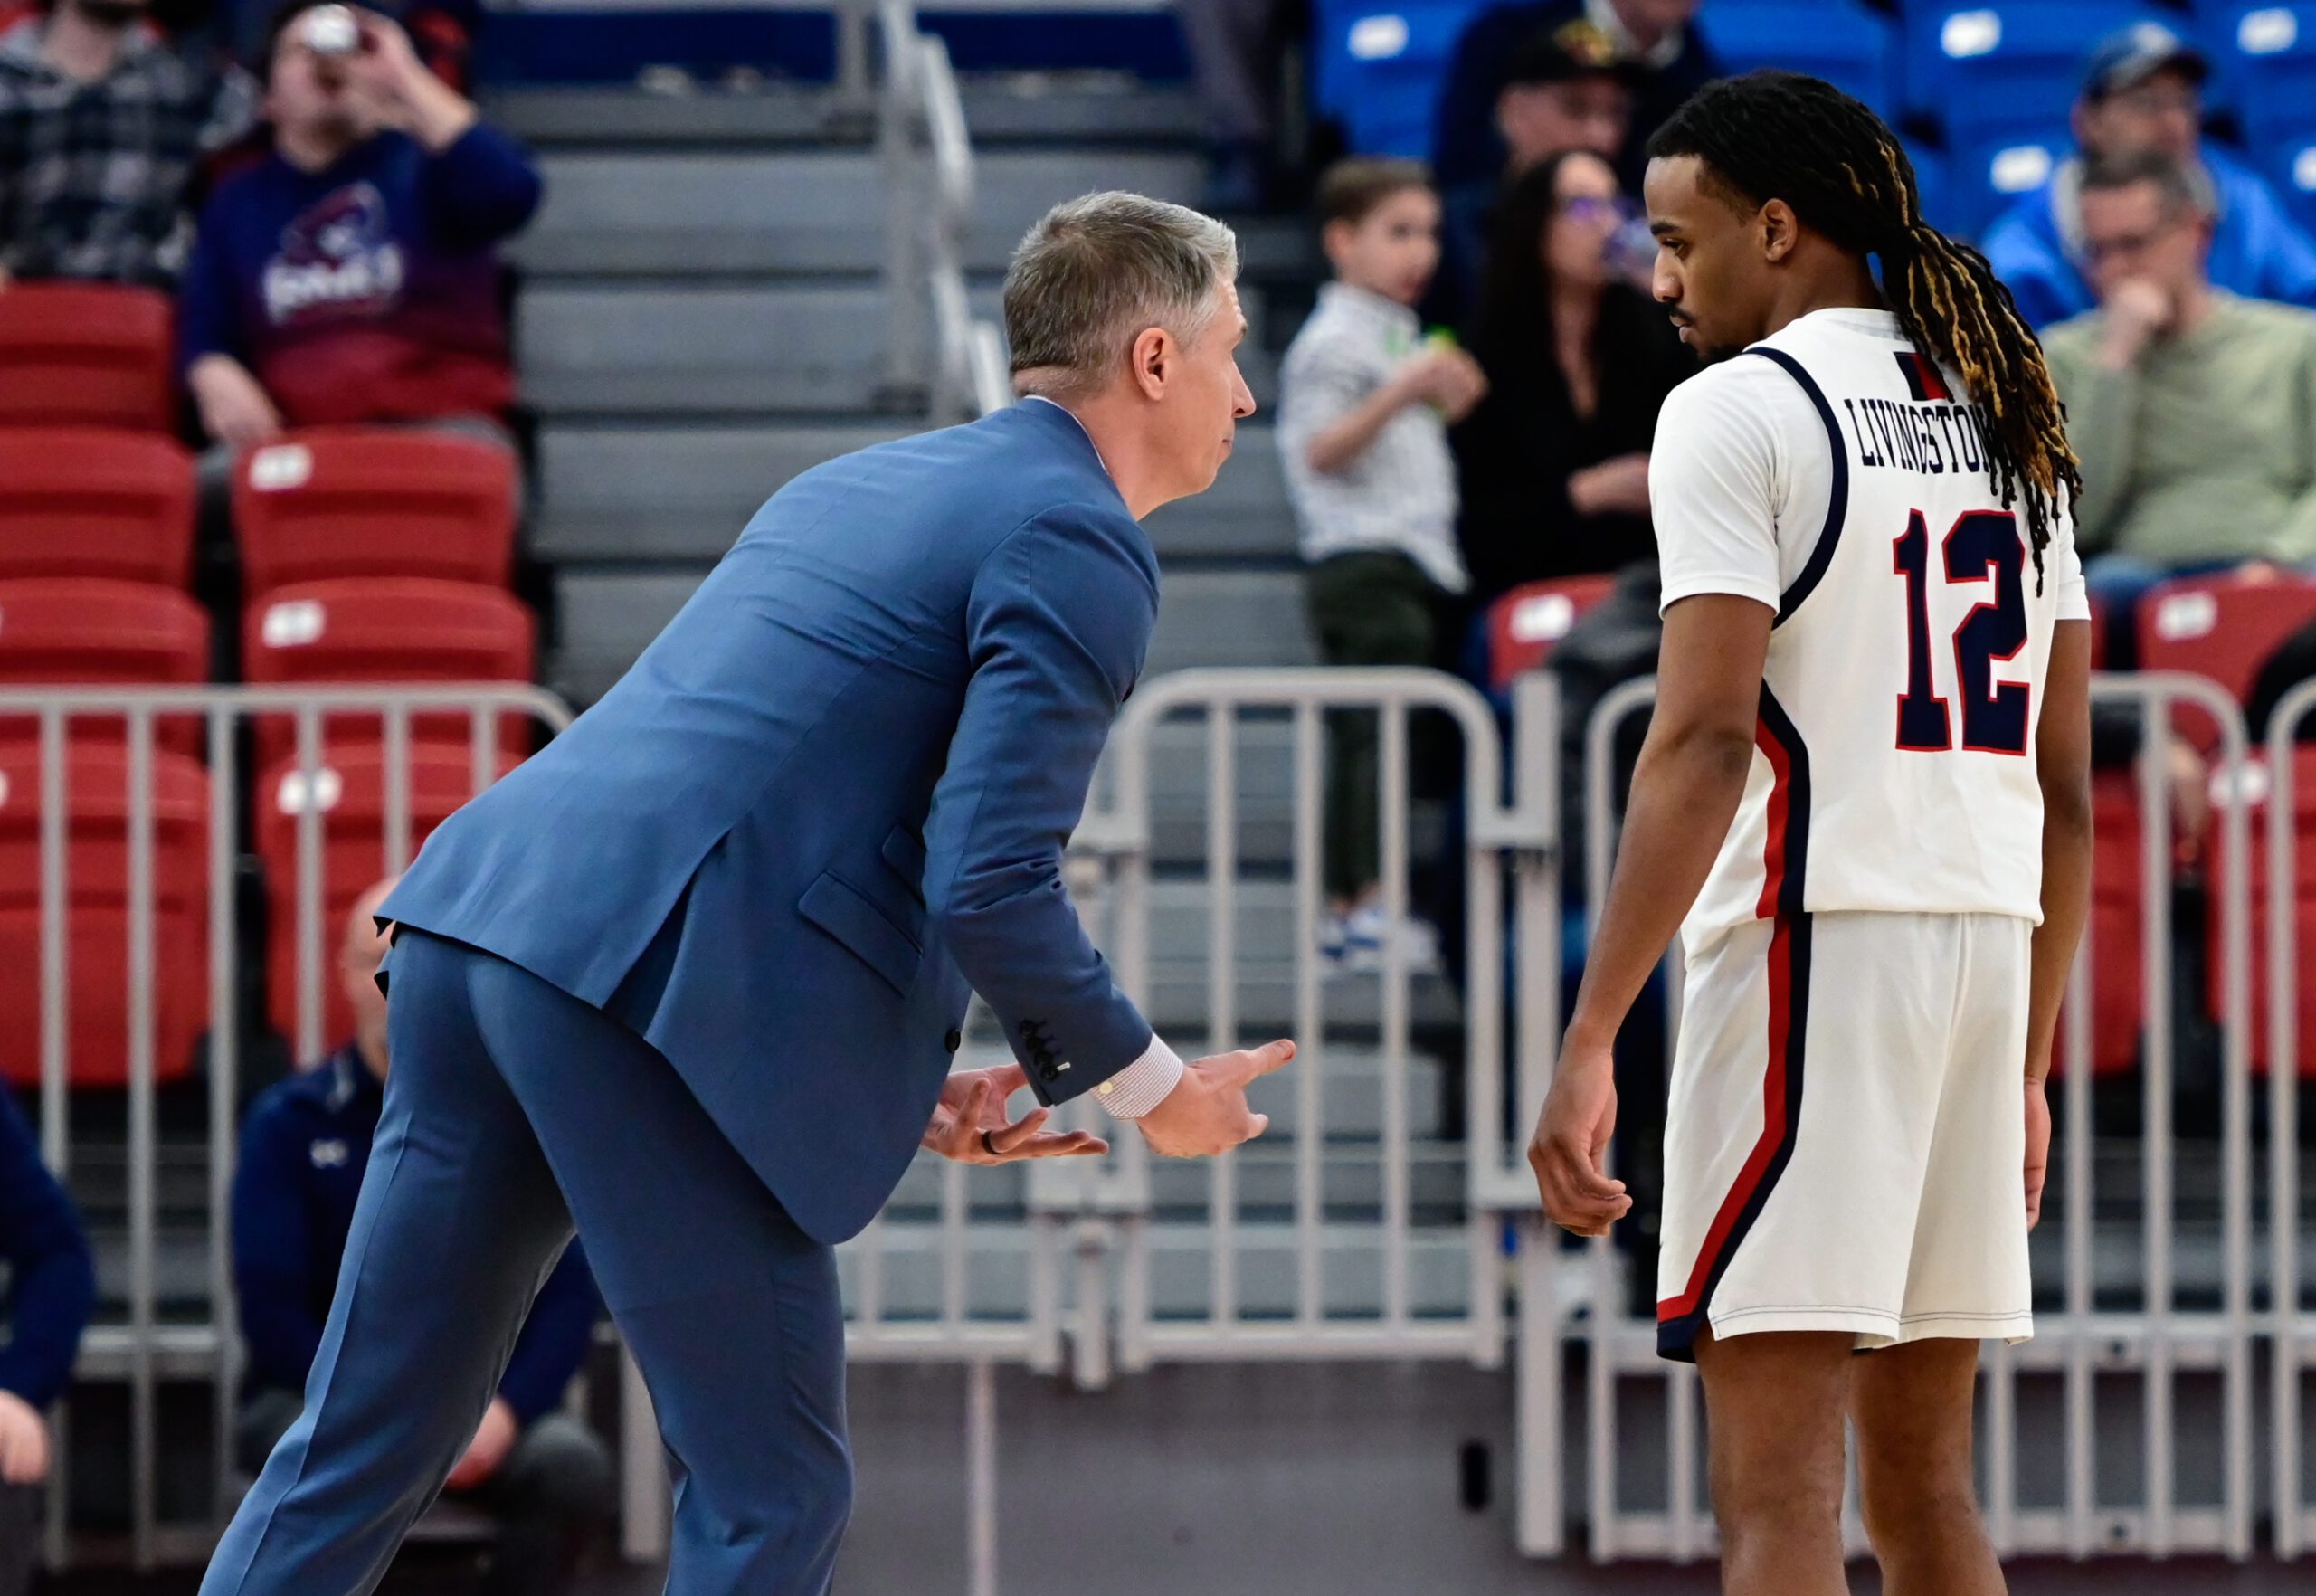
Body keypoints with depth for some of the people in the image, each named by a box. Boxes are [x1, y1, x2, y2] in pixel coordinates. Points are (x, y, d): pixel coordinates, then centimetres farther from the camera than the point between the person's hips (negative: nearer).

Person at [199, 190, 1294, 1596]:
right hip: (656, 992, -9)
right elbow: (988, 882, -12)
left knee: (359, 1456, 14)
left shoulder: (860, 483, 27)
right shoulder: (1079, 547, -2)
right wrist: (1155, 1089, 4)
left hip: (484, 912, 9)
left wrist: (894, 1079, 24)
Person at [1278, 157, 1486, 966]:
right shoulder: (1335, 342, -9)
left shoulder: (1399, 337, 21)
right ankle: (1358, 905, -14)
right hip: (1363, 564, -9)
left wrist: (1444, 408, 18)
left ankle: (1352, 906, 8)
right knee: (1374, 733, -13)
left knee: (1387, 740, 7)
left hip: (1413, 562, 9)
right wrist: (1401, 393, -29)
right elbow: (1322, 449, -20)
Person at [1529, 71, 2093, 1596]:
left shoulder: (1736, 409, -5)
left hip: (1814, 943, -8)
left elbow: (1705, 741, -16)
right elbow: (2065, 784, 17)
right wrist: (2028, 1063, 23)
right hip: (1988, 946, 8)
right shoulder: (2005, 423, 17)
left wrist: (1589, 1043, -17)